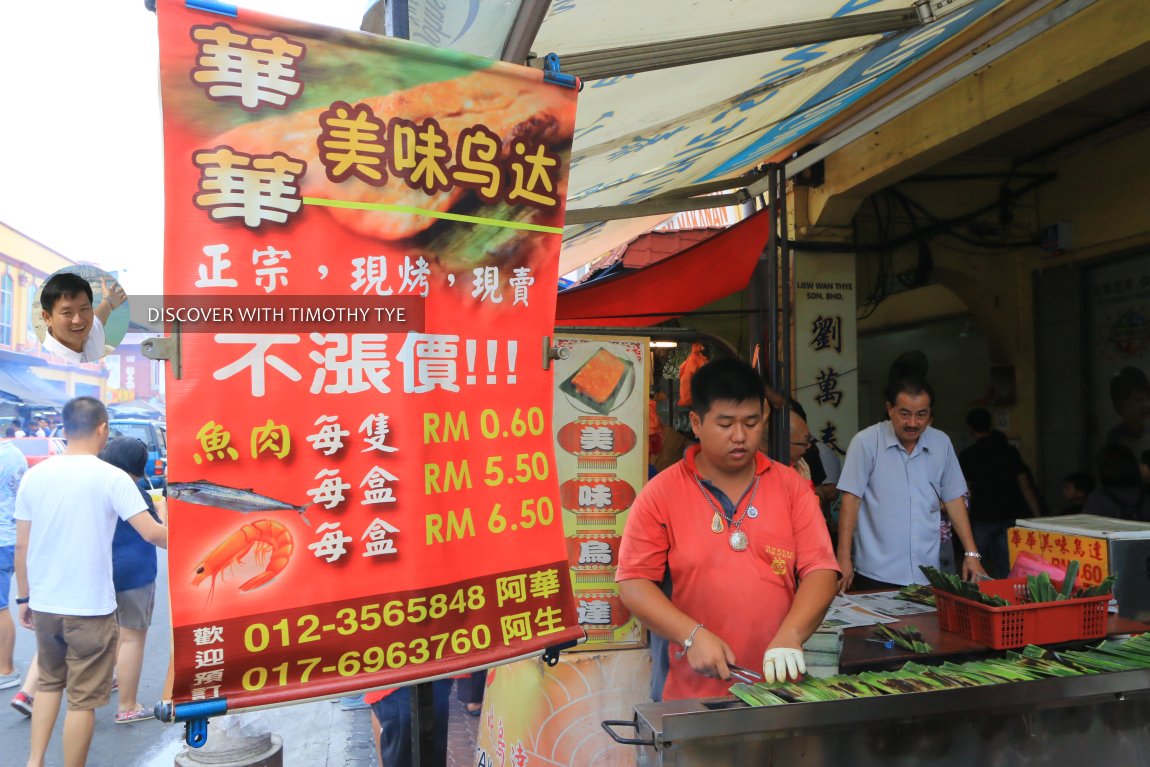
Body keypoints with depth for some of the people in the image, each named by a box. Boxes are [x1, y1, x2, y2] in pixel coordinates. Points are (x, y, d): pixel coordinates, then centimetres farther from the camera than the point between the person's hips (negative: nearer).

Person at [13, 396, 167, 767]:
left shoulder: (34, 475, 0)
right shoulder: (111, 477, -14)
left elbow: (22, 546, 5)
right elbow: (151, 532, -18)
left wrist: (24, 598, 15)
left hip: (44, 604, 5)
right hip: (90, 608, -5)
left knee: (49, 681, 26)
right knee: (83, 699, 8)